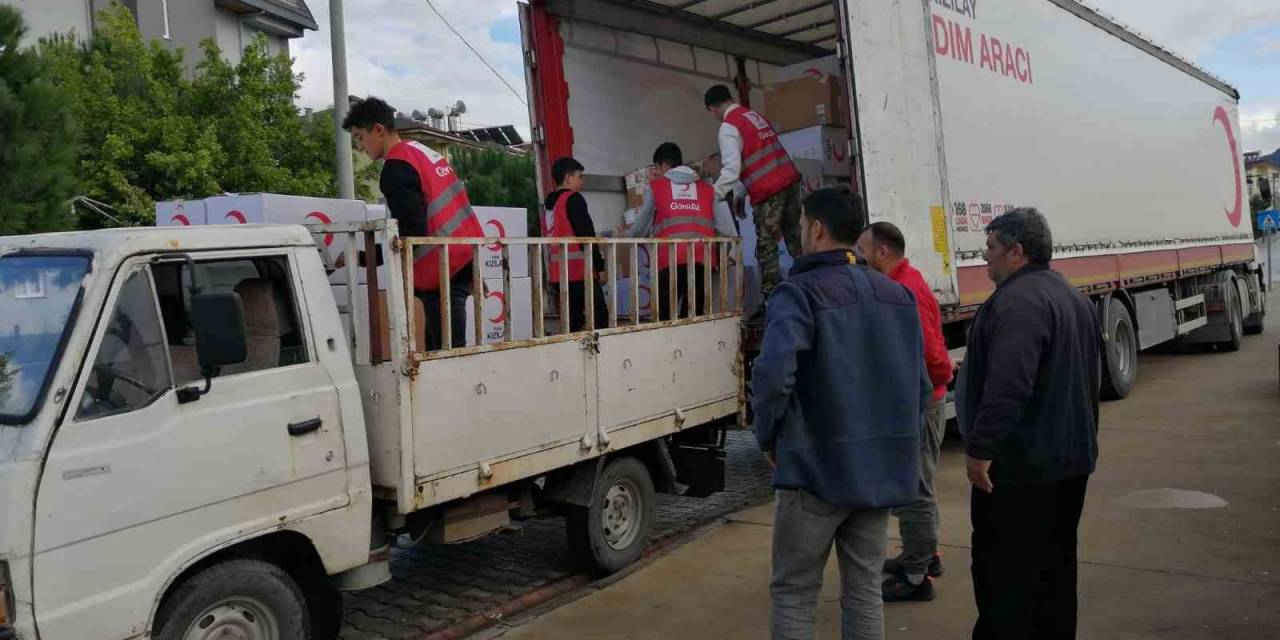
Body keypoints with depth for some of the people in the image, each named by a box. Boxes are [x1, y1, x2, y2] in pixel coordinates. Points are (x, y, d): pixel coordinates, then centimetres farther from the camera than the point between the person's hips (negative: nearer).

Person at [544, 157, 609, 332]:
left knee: (573, 320, 11)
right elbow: (587, 235, -13)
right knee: (600, 318, -7)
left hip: (558, 273, 8)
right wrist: (600, 266, -9)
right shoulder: (573, 199, -6)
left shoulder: (550, 204, 18)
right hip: (579, 271, -8)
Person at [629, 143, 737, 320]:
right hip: (702, 262, 3)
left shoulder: (654, 187, 13)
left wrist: (627, 238, 42)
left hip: (671, 262, -3)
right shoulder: (708, 189, 18)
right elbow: (728, 231, 10)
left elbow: (641, 228, 21)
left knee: (665, 320, 1)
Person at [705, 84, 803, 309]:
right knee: (796, 240, 13)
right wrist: (741, 192, 24)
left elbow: (731, 168, -16)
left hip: (768, 191, -8)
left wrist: (715, 194, -12)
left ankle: (771, 298, 1)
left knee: (766, 248, -1)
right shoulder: (755, 116, 19)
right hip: (789, 181, 8)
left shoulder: (728, 127, -7)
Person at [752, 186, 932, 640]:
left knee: (793, 595, 8)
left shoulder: (800, 293, -13)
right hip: (883, 469, 6)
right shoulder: (898, 296, 10)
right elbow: (920, 386, 12)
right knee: (865, 592, 17)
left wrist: (769, 438, -10)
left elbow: (772, 377, -26)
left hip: (816, 468, -6)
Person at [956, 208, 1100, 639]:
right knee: (1055, 563, 18)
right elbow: (1089, 376, 23)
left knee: (1002, 570, -2)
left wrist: (980, 448, -27)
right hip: (1070, 459, 10)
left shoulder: (1019, 301, -20)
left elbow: (1007, 384, -30)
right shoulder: (1072, 297, 15)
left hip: (1019, 465, -10)